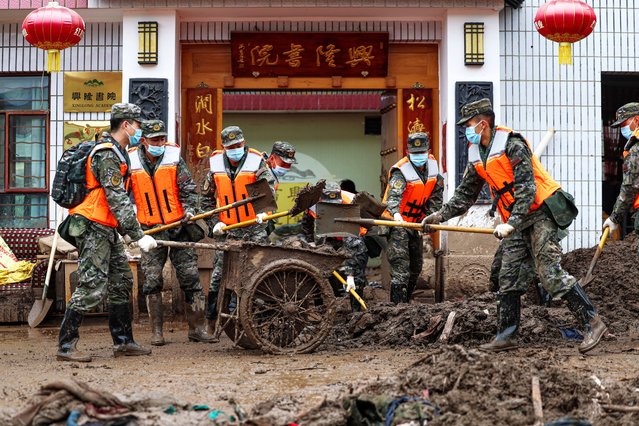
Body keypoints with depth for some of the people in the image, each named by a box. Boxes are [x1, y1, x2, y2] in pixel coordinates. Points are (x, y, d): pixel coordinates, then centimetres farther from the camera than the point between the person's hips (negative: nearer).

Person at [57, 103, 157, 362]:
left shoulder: (116, 152, 18)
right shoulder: (108, 155, -15)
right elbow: (116, 200, -21)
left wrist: (130, 230, 24)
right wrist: (138, 236, -23)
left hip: (107, 230, 11)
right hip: (94, 228, -11)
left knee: (121, 282, 13)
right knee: (92, 287, -12)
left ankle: (123, 341, 19)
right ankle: (66, 346, -7)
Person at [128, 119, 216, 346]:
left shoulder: (174, 157, 0)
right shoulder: (131, 162, 1)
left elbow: (188, 188, 2)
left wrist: (190, 209, -14)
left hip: (178, 226, 0)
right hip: (151, 230, 0)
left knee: (190, 277, 0)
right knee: (152, 280, -1)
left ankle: (197, 327, 7)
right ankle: (157, 331, 9)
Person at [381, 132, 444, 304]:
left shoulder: (432, 165, 0)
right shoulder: (400, 172, -22)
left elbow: (435, 198, 9)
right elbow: (393, 196, -39)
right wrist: (396, 213, -58)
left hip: (416, 223, 8)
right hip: (398, 223, -8)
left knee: (416, 265, 15)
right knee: (400, 263, -17)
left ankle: (405, 301, 30)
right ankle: (398, 303, -20)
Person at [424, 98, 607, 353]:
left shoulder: (512, 145, -16)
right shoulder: (476, 155, 10)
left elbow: (526, 189, -22)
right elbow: (466, 193, 20)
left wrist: (511, 224, -28)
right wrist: (441, 215, 13)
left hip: (540, 213, -9)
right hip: (515, 220, 9)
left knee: (550, 273, -15)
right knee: (508, 278, 6)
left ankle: (592, 323, -9)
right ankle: (506, 336, 12)